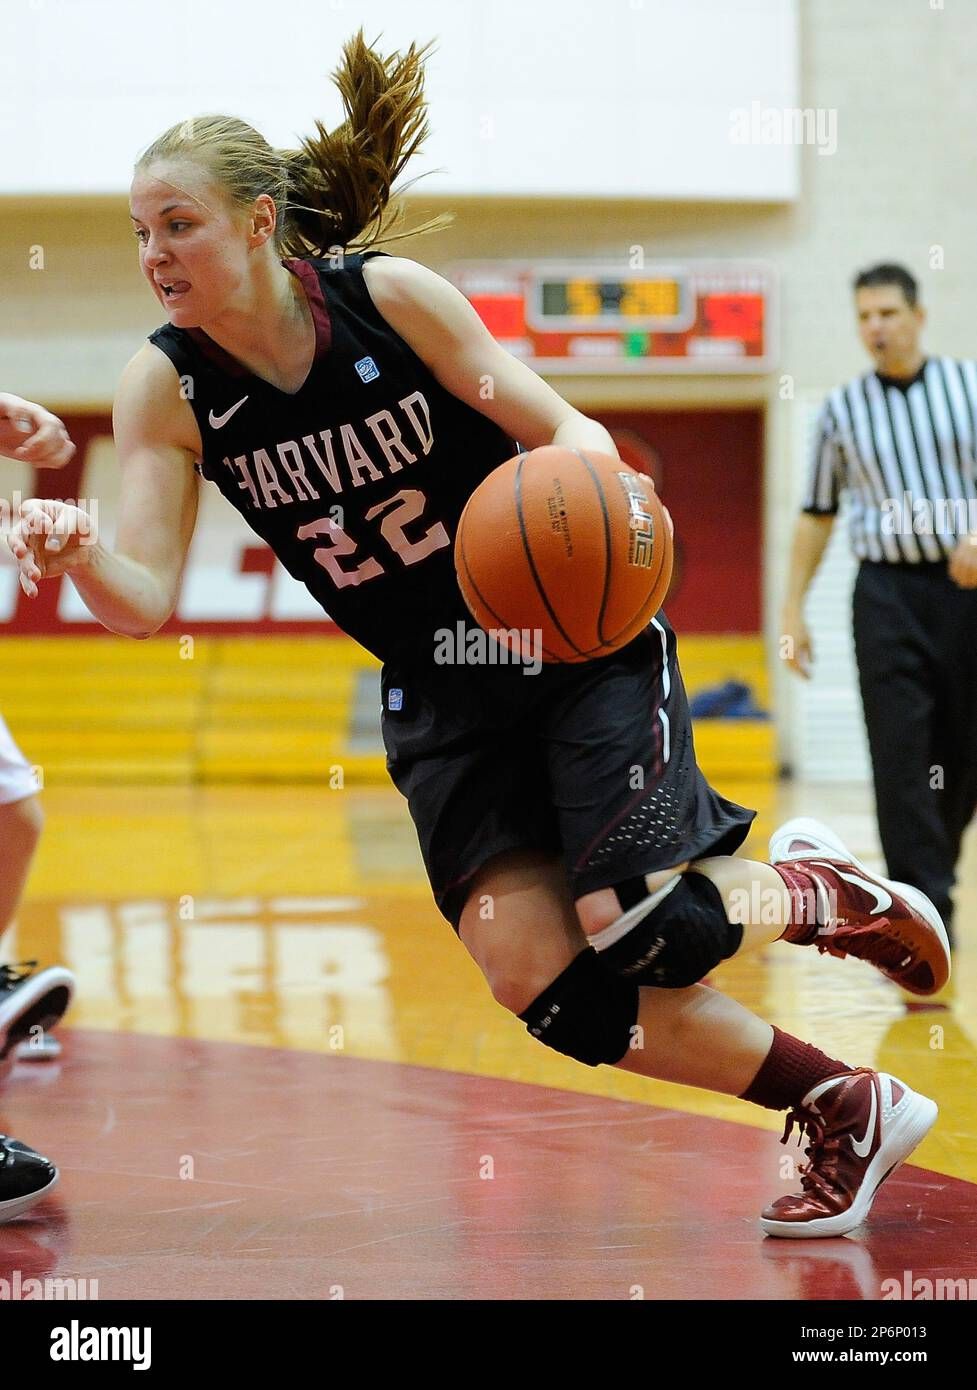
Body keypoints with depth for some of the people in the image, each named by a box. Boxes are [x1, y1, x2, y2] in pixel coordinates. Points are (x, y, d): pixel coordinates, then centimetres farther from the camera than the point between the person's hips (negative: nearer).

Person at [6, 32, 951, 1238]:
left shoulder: (391, 296, -16)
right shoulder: (166, 387, -9)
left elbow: (563, 427, -8)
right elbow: (146, 599, -17)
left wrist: (582, 470, -32)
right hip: (437, 695, 4)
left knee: (630, 926, -20)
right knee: (544, 989, -8)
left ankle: (818, 893, 14)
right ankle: (846, 1113, 9)